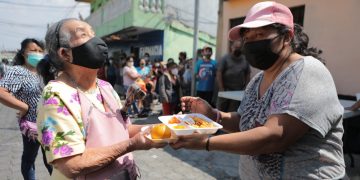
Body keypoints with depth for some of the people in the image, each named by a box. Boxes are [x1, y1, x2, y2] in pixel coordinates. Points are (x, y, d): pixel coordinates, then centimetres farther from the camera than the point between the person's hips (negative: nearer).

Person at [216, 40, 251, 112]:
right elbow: (219, 74, -5)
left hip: (238, 92, 2)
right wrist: (221, 90, -11)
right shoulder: (225, 58, 1)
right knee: (220, 111, 1)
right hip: (225, 90, -2)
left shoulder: (245, 60, 10)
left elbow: (247, 75, 9)